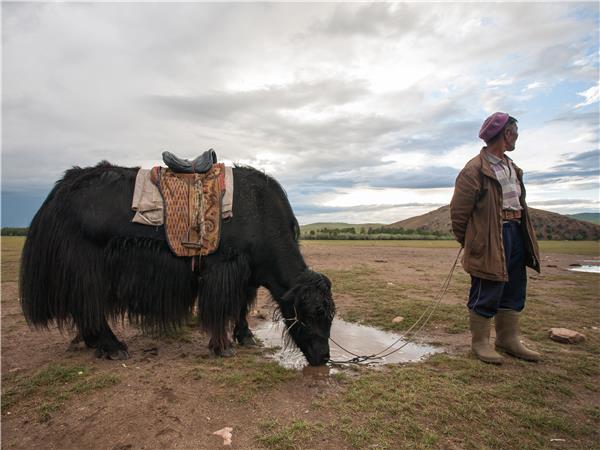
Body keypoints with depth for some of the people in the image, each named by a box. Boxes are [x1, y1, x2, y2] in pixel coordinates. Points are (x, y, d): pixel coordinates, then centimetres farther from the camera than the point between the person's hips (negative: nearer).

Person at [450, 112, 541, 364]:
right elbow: (458, 211, -11)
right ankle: (480, 342, 14)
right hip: (490, 239, -9)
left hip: (515, 233, 9)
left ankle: (508, 339, 29)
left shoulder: (511, 167, 16)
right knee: (486, 294, -1)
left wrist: (520, 229, 17)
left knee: (514, 291, 15)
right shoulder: (475, 170, -12)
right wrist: (467, 241, -1)